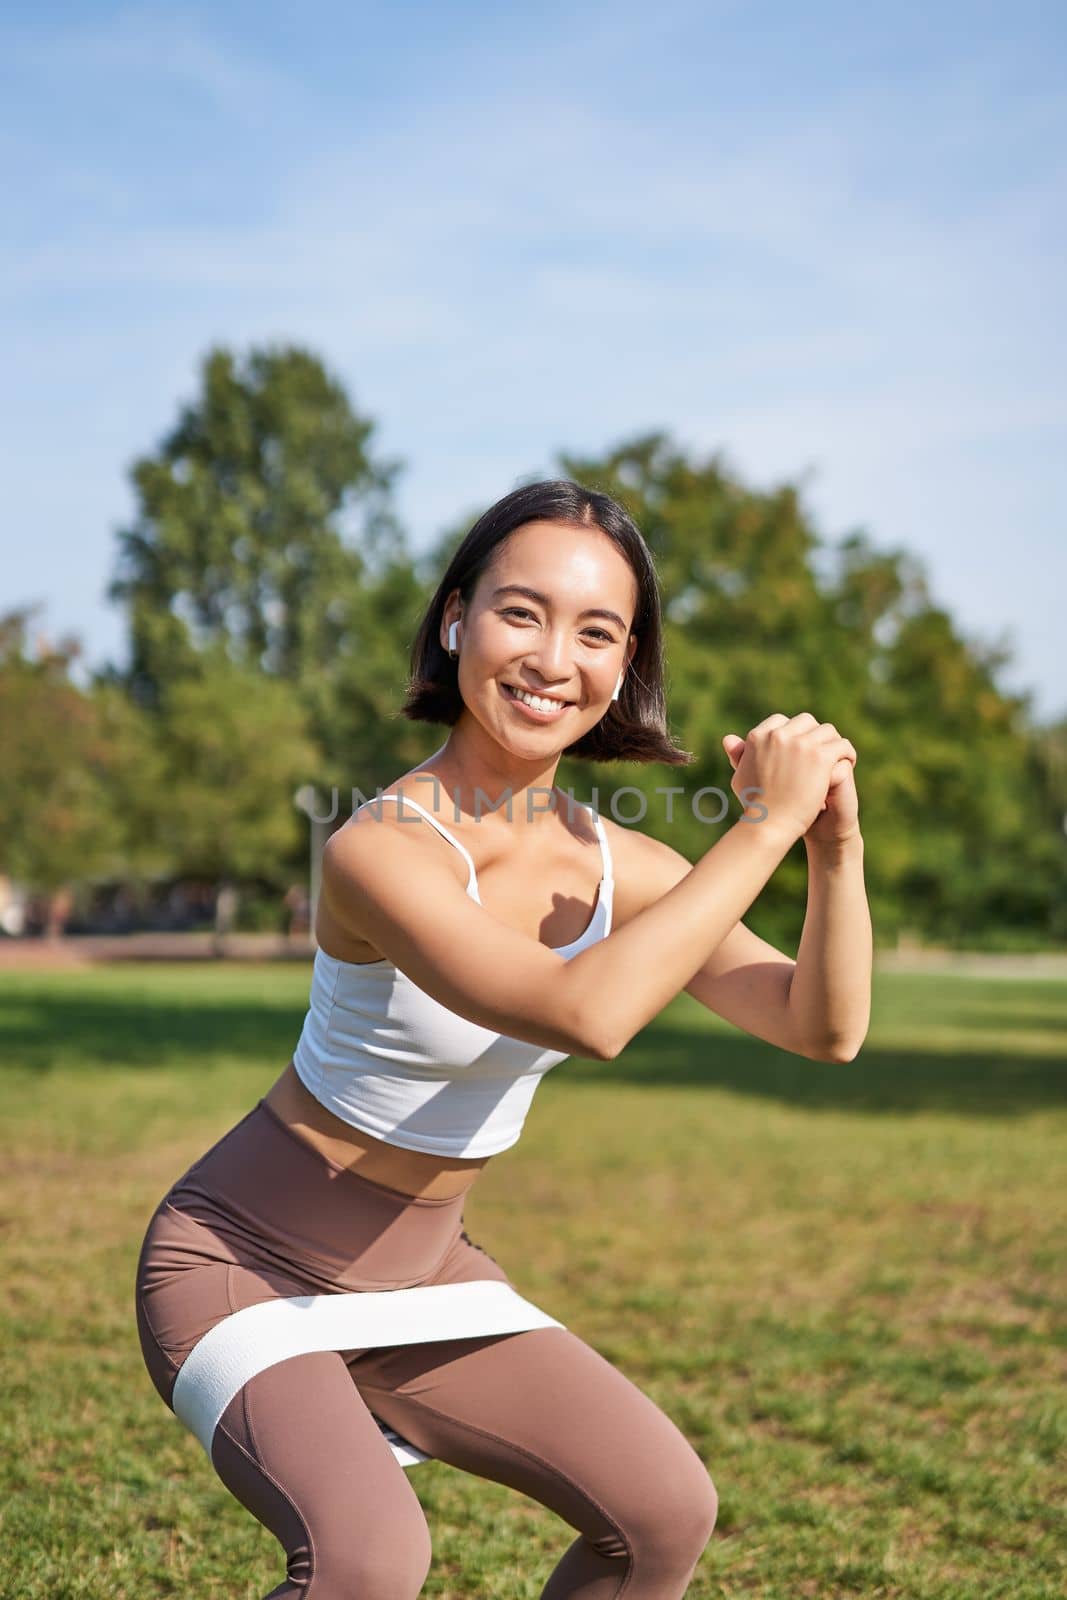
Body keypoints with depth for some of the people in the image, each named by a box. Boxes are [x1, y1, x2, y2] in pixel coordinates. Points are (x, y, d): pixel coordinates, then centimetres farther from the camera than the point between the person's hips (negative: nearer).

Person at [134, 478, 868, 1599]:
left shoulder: (619, 867, -6)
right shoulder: (380, 846, -28)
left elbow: (826, 1030, -4)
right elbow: (585, 1014, -43)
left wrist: (836, 844, -20)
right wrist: (764, 825, -35)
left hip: (415, 1275, 7)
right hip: (242, 1265, -7)